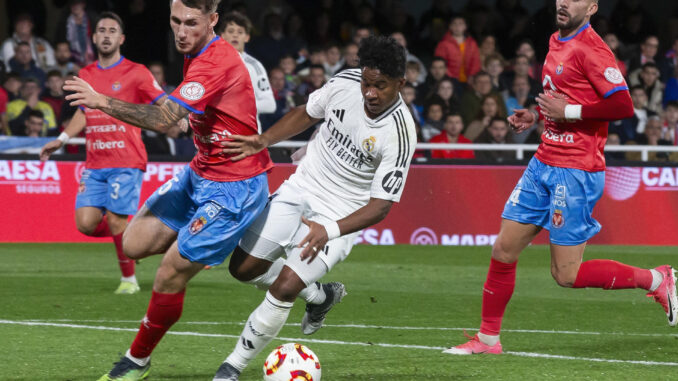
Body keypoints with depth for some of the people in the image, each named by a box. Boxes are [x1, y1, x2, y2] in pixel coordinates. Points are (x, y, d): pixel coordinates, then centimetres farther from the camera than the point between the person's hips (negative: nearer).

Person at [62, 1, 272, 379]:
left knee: (171, 275, -8)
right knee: (135, 244, 1)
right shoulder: (197, 54, 4)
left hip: (233, 188, -9)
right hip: (199, 174, 9)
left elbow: (163, 120, -34)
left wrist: (102, 101, -28)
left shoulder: (217, 63, -27)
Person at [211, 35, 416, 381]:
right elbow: (306, 114, 9)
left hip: (343, 215, -6)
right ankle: (320, 295, 29)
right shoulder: (346, 83, -13)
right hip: (301, 189, 6)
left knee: (284, 288, -18)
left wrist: (329, 231, -36)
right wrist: (264, 141, -5)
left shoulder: (400, 134, -26)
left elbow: (380, 206, -23)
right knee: (243, 268, 5)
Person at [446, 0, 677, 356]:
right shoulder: (557, 42, 13)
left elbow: (623, 105, -23)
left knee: (566, 275, -5)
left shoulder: (590, 49, -16)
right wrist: (535, 116, 12)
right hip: (543, 163, 8)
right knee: (503, 250, 6)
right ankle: (487, 338, 19)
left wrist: (569, 111, -19)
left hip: (576, 171, -8)